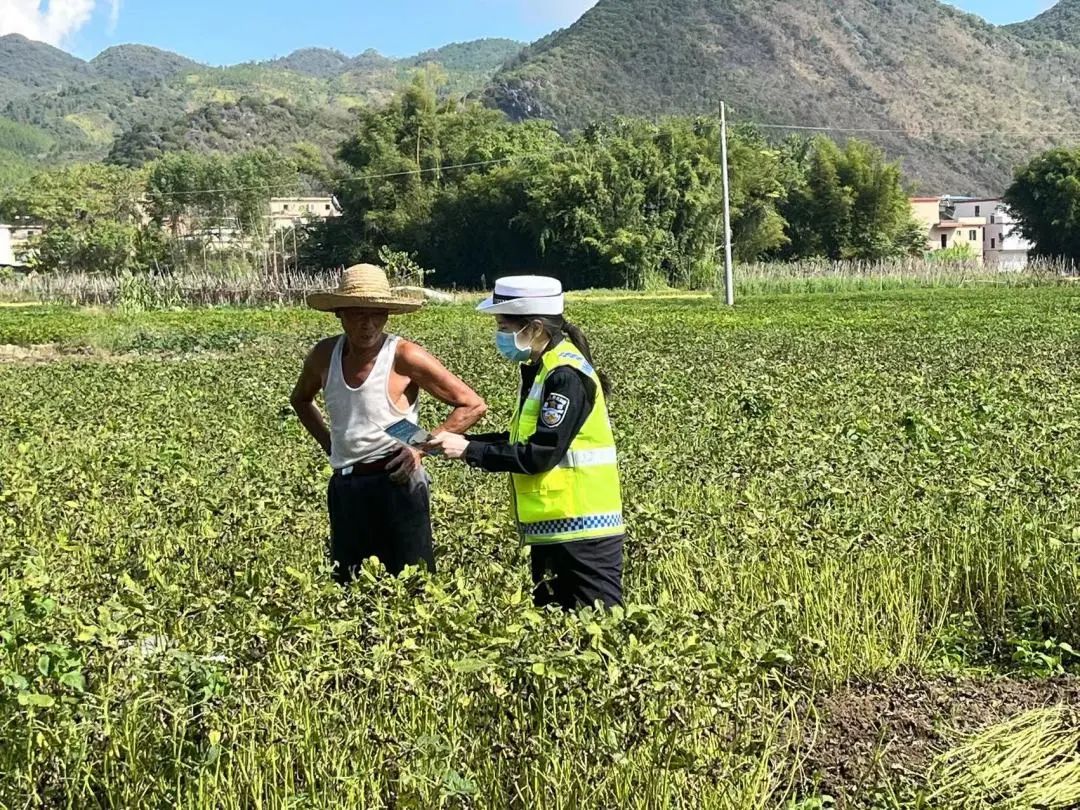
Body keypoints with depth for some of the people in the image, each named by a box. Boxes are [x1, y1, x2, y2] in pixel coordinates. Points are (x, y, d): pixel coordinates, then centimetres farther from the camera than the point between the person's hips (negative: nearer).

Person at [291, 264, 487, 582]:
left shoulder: (405, 356, -12)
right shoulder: (325, 354, 2)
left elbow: (473, 406, -9)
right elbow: (300, 399, 25)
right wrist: (328, 443, 12)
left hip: (397, 483, -5)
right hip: (344, 487, 5)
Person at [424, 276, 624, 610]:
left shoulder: (566, 375, -18)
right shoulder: (540, 369, 11)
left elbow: (540, 454, -23)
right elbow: (524, 439, 15)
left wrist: (470, 450, -17)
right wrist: (460, 441, 3)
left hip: (582, 531, -10)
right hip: (552, 530, 10)